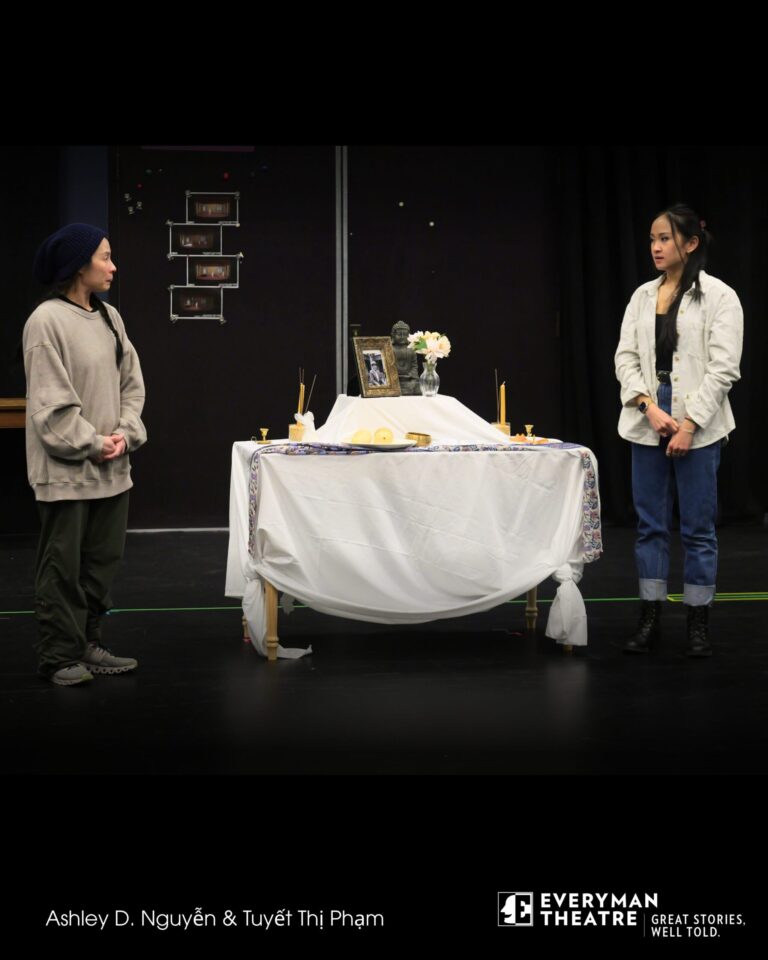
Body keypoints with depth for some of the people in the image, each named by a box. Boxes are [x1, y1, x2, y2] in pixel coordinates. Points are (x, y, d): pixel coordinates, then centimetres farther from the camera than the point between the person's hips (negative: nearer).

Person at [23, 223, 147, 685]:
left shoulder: (110, 317, 9)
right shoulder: (47, 321, -13)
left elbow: (131, 384, 11)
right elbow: (50, 402, -15)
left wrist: (125, 434, -3)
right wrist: (91, 444, -13)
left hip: (111, 468, 7)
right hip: (66, 470, -7)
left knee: (103, 561, 12)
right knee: (63, 568, 1)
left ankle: (89, 646, 24)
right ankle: (60, 657, 10)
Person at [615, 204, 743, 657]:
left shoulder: (719, 296, -6)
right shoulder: (643, 296, 9)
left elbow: (723, 367, -10)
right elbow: (626, 357, 5)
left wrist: (689, 424, -15)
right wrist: (650, 407, -10)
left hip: (697, 425, -5)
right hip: (647, 422, 5)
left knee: (698, 527, 2)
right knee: (651, 524, 8)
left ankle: (699, 624, 12)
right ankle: (650, 620, 15)